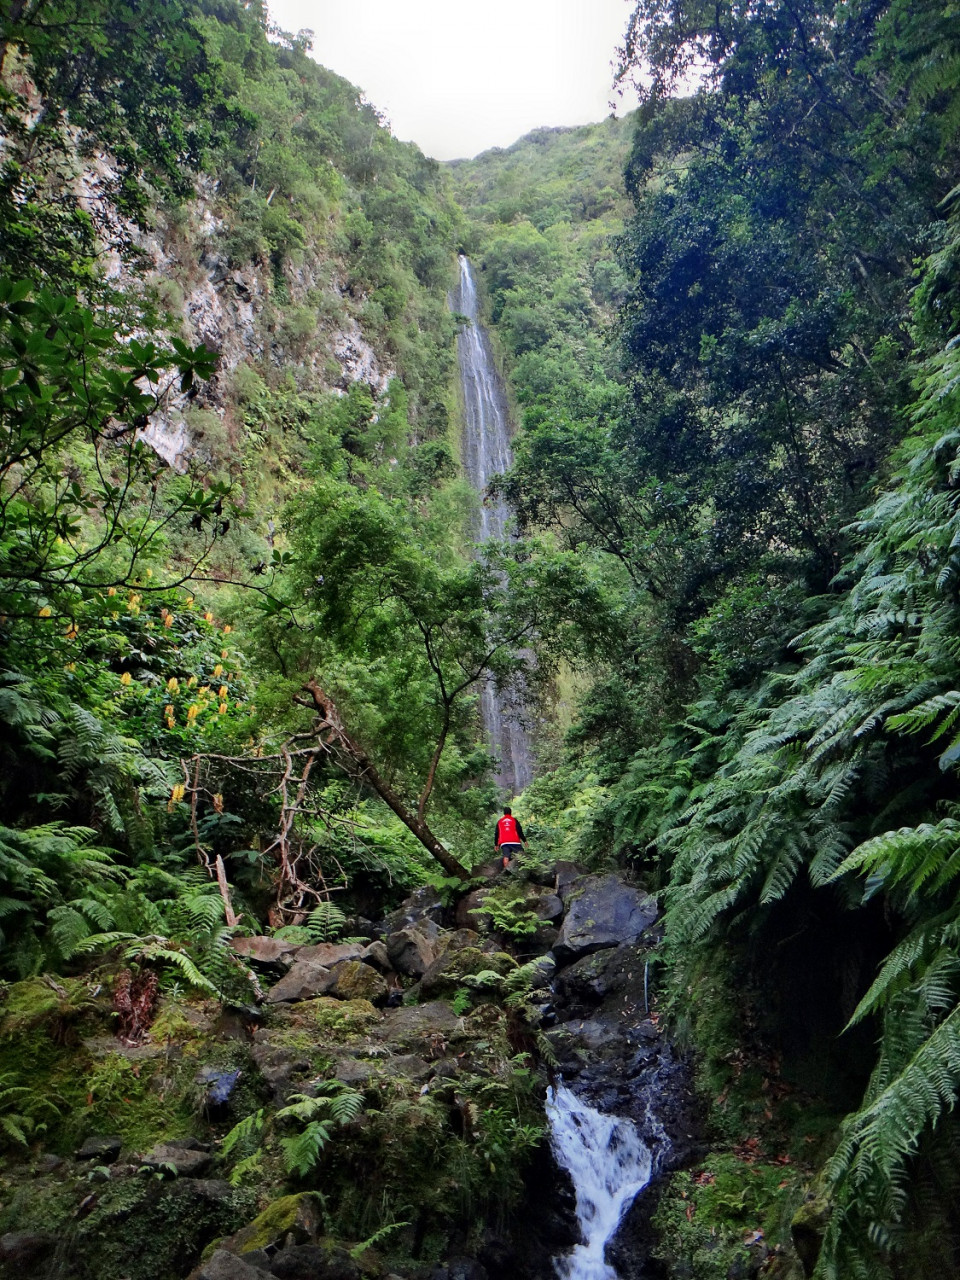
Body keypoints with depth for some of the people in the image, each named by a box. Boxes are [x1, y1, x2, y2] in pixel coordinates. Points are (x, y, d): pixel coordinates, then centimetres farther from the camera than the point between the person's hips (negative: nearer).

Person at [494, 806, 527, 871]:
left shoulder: (500, 822, 20)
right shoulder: (514, 820, 10)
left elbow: (496, 834, 20)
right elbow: (520, 831, 3)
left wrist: (496, 844, 25)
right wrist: (524, 840, 6)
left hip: (503, 843, 3)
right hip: (514, 841, -3)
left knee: (506, 856, -6)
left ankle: (506, 868, -26)